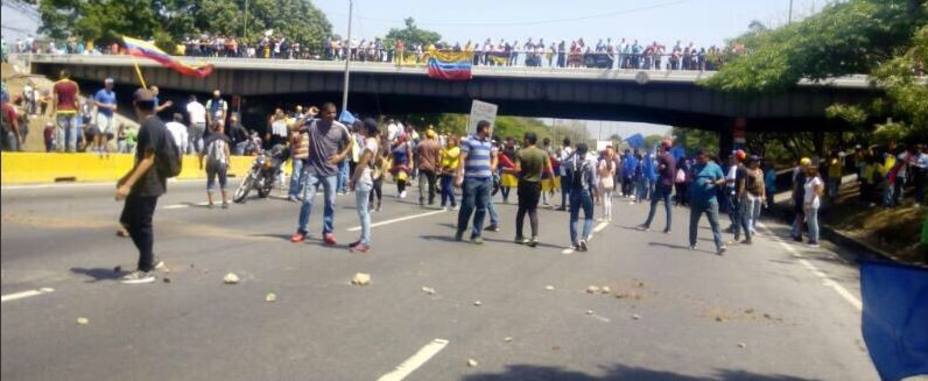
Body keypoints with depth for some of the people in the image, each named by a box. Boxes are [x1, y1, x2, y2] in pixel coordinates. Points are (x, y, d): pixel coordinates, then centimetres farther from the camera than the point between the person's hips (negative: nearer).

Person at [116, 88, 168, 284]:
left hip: (148, 186, -10)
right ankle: (148, 259, 22)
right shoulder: (154, 125, 13)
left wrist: (128, 185, -26)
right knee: (128, 220, 17)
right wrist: (126, 178, 28)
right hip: (143, 184, 10)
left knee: (142, 226, -2)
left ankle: (145, 271, 7)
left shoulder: (150, 127, -18)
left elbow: (148, 160, -24)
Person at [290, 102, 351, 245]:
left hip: (330, 171, 1)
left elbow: (349, 143, 10)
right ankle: (302, 231, 12)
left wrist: (341, 156, -3)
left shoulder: (340, 128, -4)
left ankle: (328, 232, 18)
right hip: (312, 169, -1)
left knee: (330, 203, 5)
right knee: (307, 200, -2)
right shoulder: (313, 124, -6)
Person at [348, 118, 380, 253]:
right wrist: (354, 179, 12)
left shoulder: (370, 143, -15)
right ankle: (364, 239, 18)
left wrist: (353, 180, -12)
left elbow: (362, 164, -18)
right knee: (364, 211, 12)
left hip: (363, 180, -10)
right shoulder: (370, 141, 15)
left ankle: (365, 242, -6)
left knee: (363, 211, -8)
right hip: (363, 179, 10)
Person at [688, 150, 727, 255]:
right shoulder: (694, 167, 6)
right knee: (693, 223, 10)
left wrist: (716, 182, -18)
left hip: (710, 200, -2)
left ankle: (719, 246, -11)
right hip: (696, 201, 2)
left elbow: (723, 180, 4)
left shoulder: (715, 167, 2)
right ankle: (692, 243, 24)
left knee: (715, 223, -7)